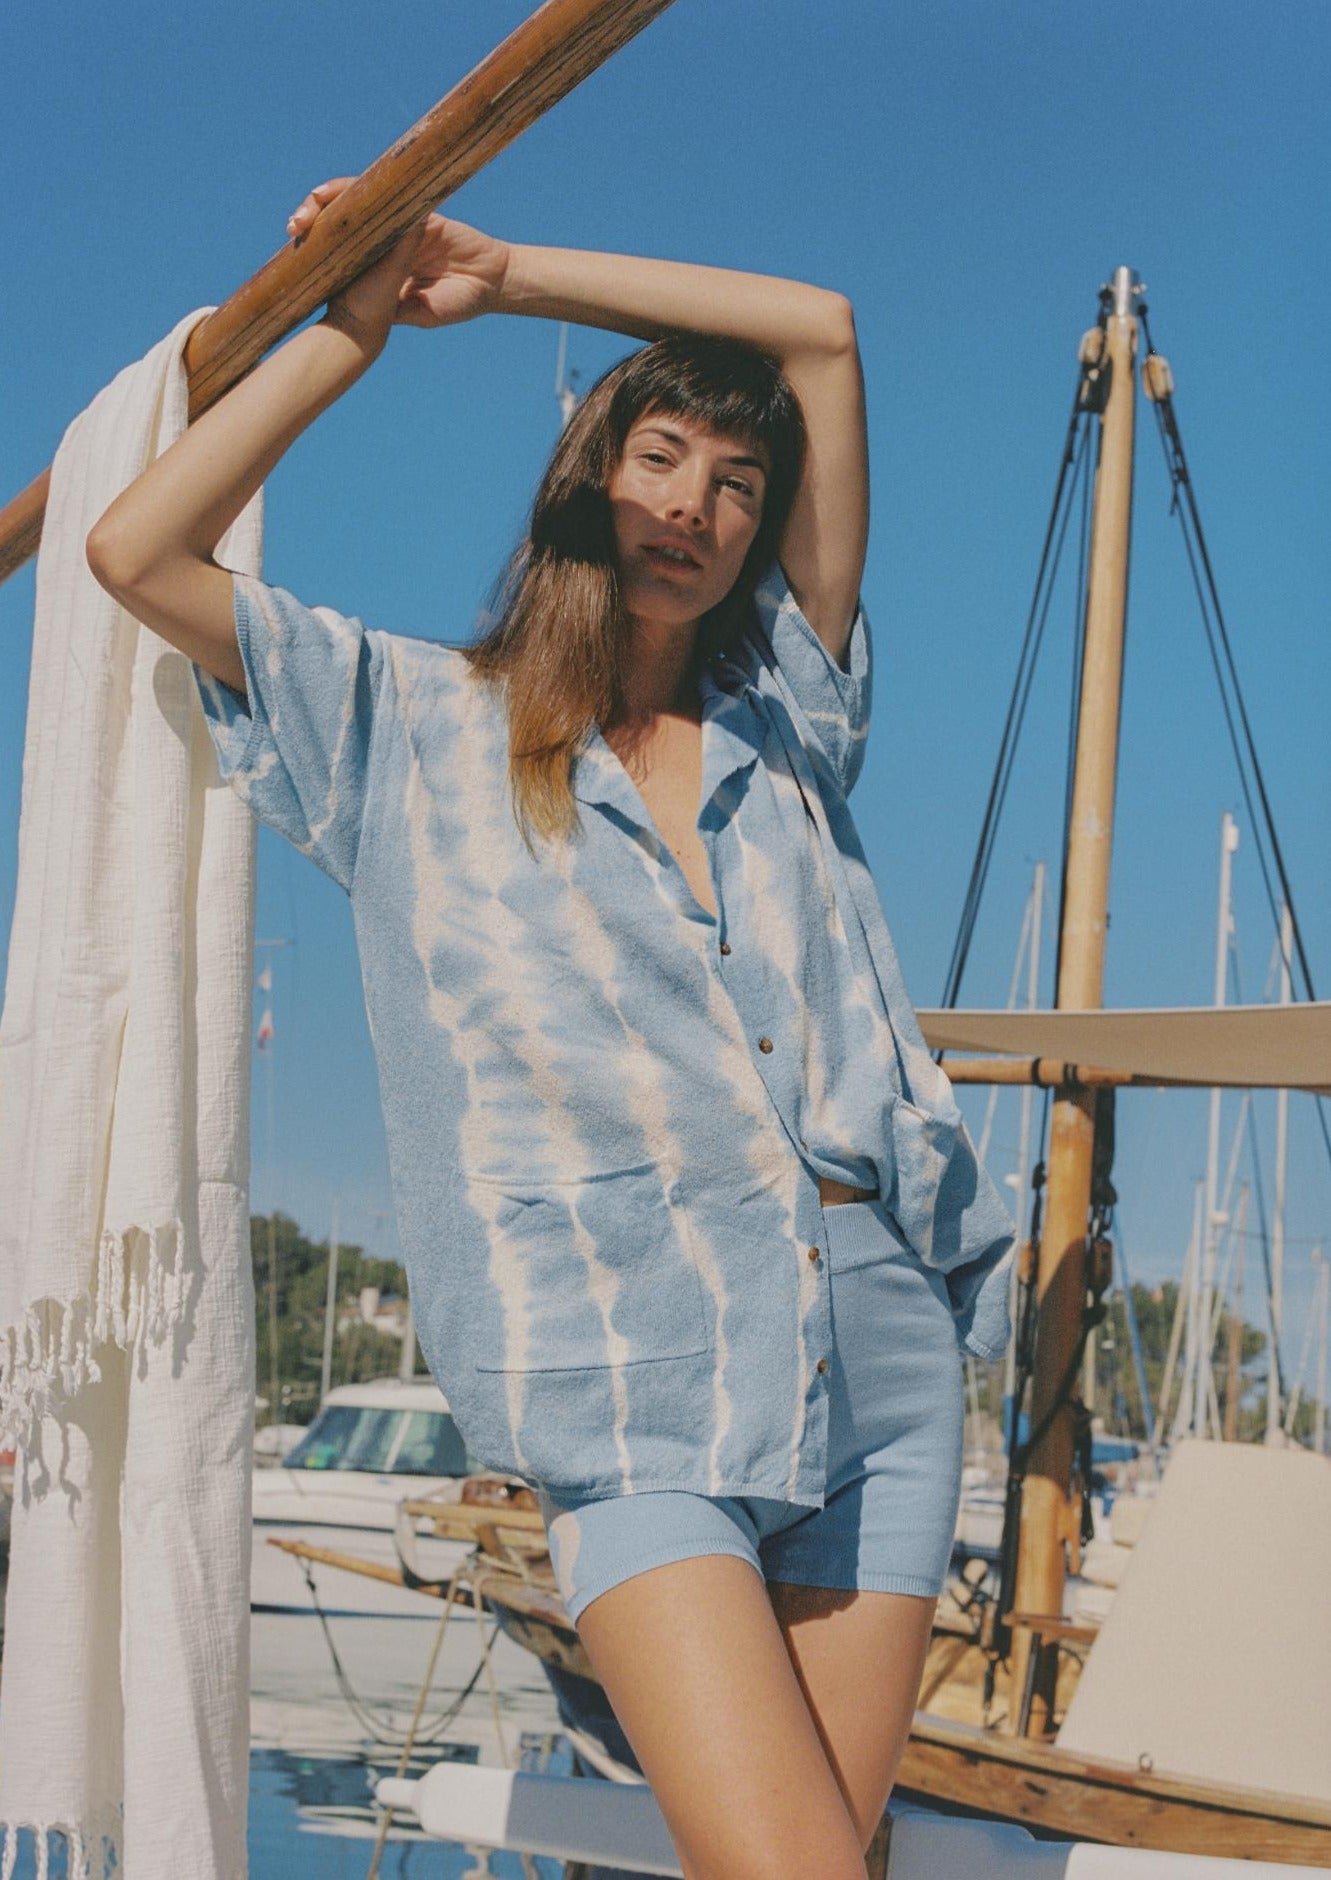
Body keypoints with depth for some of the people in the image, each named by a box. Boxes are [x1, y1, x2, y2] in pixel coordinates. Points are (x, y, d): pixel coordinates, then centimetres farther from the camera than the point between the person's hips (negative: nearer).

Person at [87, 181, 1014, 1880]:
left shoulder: (782, 716, 17)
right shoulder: (418, 724, 12)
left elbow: (821, 329, 17)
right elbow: (139, 553, 3)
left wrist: (499, 276, 18)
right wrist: (350, 330, 11)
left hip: (880, 1348, 4)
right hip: (637, 1381, -3)